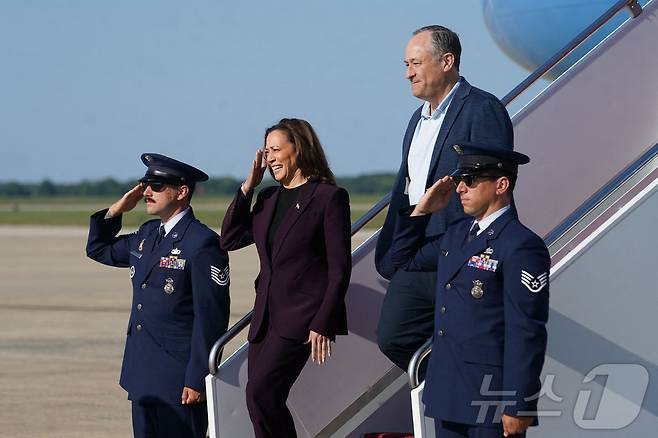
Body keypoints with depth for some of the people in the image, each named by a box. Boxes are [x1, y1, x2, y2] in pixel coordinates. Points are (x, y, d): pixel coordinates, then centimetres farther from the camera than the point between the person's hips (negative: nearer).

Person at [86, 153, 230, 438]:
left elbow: (211, 316, -15)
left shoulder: (202, 243, -13)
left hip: (178, 381, -8)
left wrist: (197, 380, -17)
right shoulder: (147, 235, 13)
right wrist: (116, 211, 11)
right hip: (142, 376, 8)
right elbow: (98, 249, 28)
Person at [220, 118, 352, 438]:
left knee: (261, 392, -21)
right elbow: (230, 240, 13)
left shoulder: (329, 197, -5)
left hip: (300, 318, -8)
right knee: (262, 400, 3)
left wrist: (323, 324, -14)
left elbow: (339, 268, -8)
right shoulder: (268, 198, 16)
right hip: (266, 316, 8)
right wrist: (248, 186, 8)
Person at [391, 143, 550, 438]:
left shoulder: (521, 246, -13)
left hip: (491, 401, -8)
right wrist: (422, 210, 13)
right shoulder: (457, 234, 13)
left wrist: (518, 408, -19)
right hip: (449, 396, 9)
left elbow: (527, 334, -17)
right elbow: (404, 258, 29)